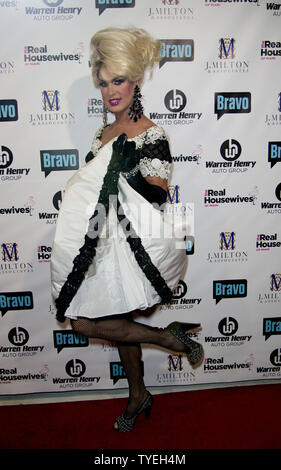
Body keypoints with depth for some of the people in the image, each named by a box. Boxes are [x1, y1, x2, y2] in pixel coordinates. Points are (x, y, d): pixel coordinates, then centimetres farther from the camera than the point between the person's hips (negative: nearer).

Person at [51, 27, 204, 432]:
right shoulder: (106, 133, 10)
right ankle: (138, 397, 38)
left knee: (83, 322, -6)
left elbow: (158, 198, -17)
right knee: (122, 323, 17)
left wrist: (128, 169, -29)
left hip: (133, 246, -8)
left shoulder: (153, 136, -13)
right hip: (104, 244, 8)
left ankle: (170, 336, 8)